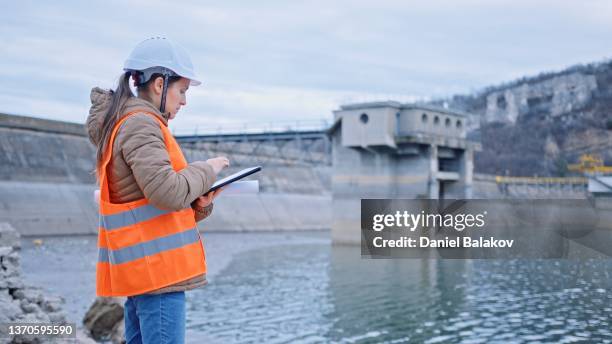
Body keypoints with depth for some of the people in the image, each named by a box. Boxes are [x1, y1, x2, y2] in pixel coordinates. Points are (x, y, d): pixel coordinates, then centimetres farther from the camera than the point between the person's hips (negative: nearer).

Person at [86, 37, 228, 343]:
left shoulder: (131, 124, 20)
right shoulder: (140, 124, -12)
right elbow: (167, 192, -24)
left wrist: (199, 204, 4)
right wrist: (207, 169, -9)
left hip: (141, 268, 10)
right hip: (156, 267, -10)